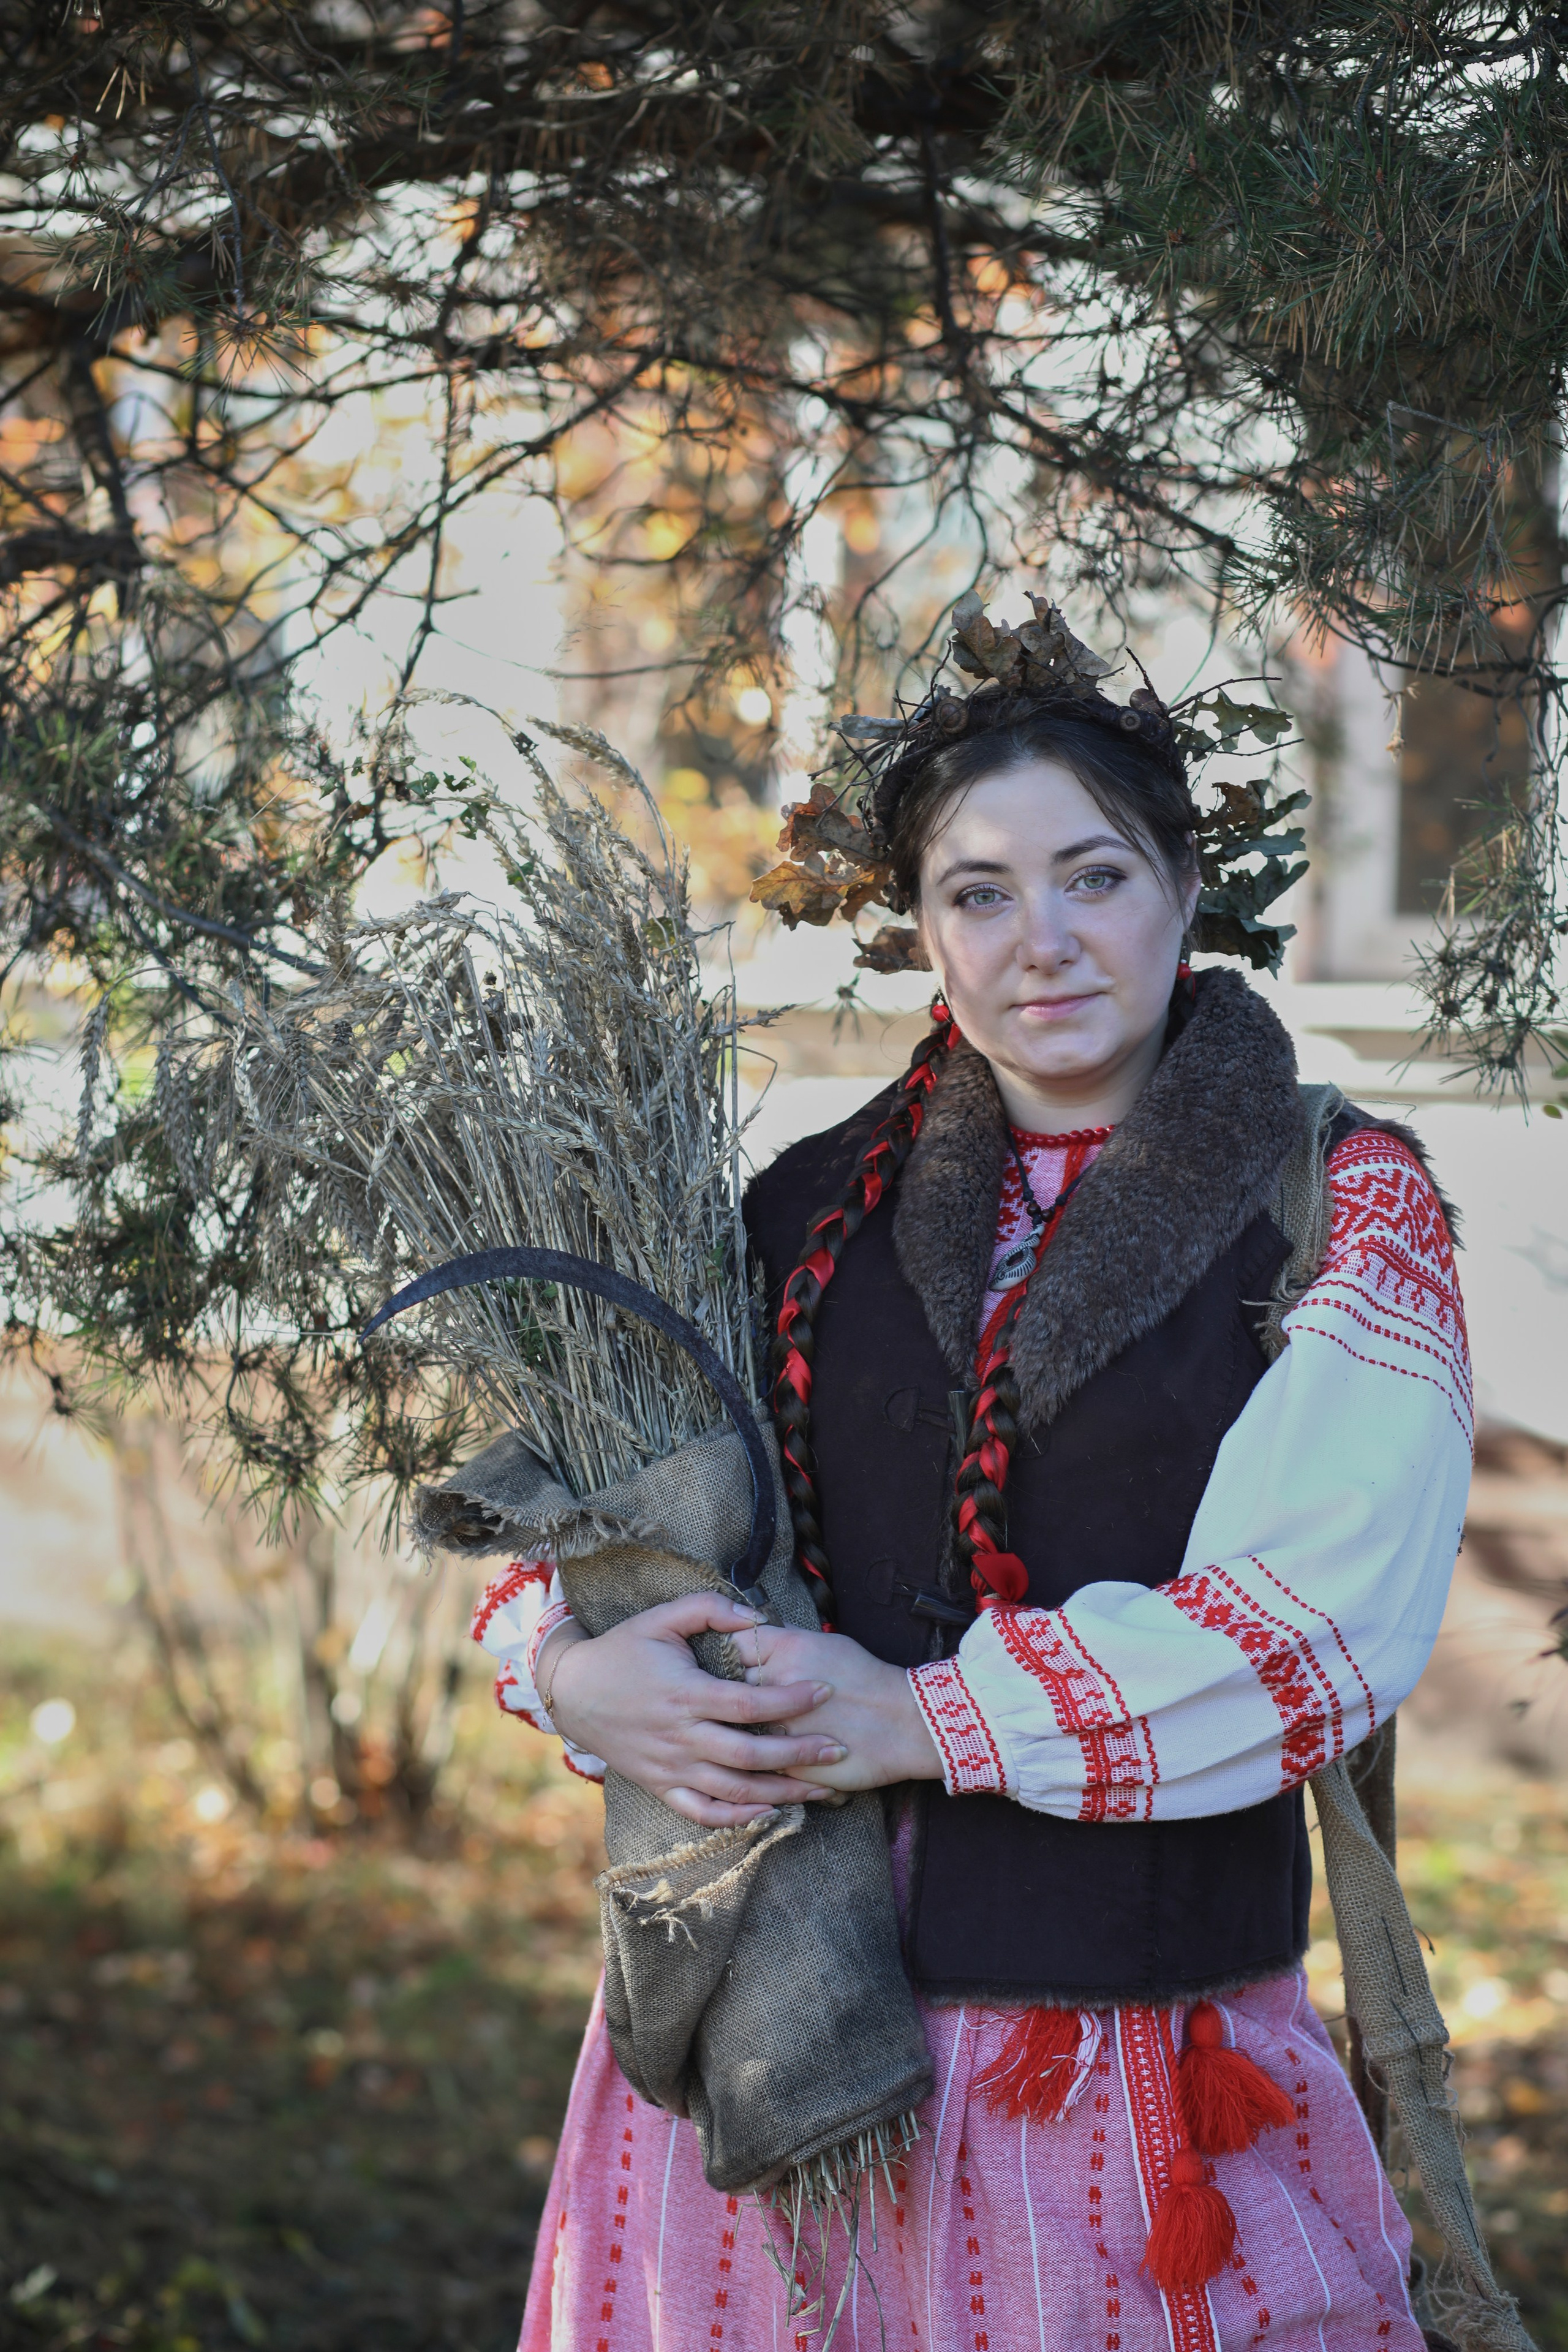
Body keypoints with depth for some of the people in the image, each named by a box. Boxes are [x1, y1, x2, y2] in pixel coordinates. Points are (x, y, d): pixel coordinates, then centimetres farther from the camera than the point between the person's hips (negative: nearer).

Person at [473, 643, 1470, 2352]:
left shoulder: (1342, 1205, -2)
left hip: (1140, 2007, -3)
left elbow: (1325, 1618, -13)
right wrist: (572, 1677, -9)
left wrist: (923, 1718, -16)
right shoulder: (814, 1211, 8)